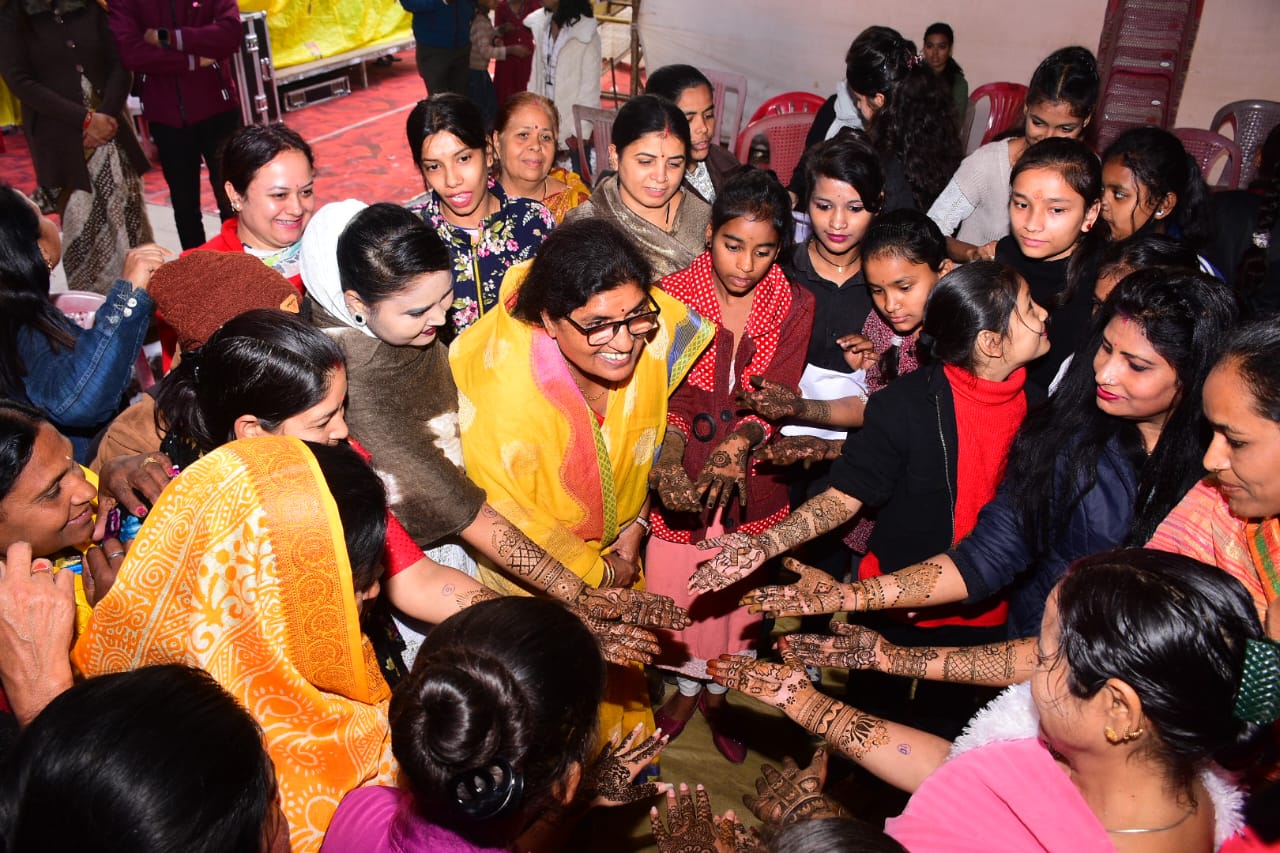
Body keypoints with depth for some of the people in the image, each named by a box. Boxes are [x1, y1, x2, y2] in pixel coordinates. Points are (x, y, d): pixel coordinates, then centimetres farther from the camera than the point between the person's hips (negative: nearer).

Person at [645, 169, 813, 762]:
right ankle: (686, 687, 46)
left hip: (753, 484, 1)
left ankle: (718, 695, 46)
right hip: (681, 481, -1)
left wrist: (736, 446, -35)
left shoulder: (794, 306, -7)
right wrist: (665, 466, -33)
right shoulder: (671, 297, -12)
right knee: (679, 588, 15)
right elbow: (665, 398, -15)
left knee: (736, 595, 18)